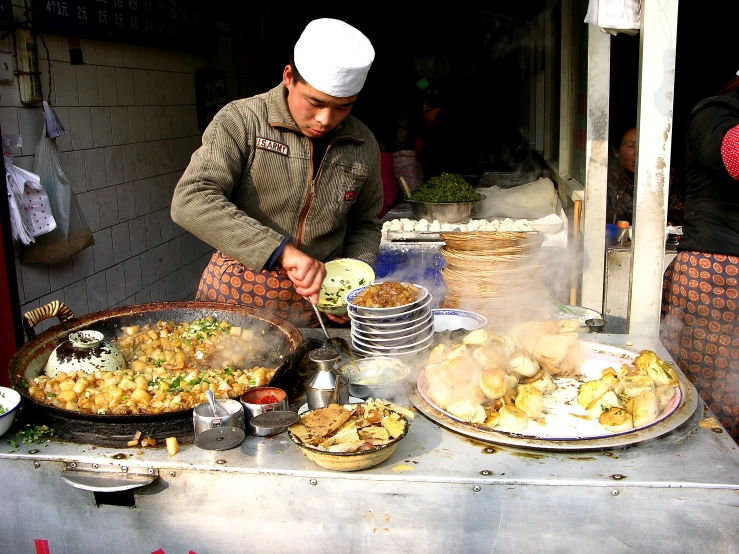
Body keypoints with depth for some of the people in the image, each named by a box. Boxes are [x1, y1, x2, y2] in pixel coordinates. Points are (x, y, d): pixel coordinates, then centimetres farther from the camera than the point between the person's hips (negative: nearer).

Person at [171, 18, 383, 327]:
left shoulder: (363, 145, 3)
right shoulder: (241, 121, -10)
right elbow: (190, 202, -22)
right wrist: (282, 251, -28)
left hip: (315, 310, 4)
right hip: (237, 298, -4)